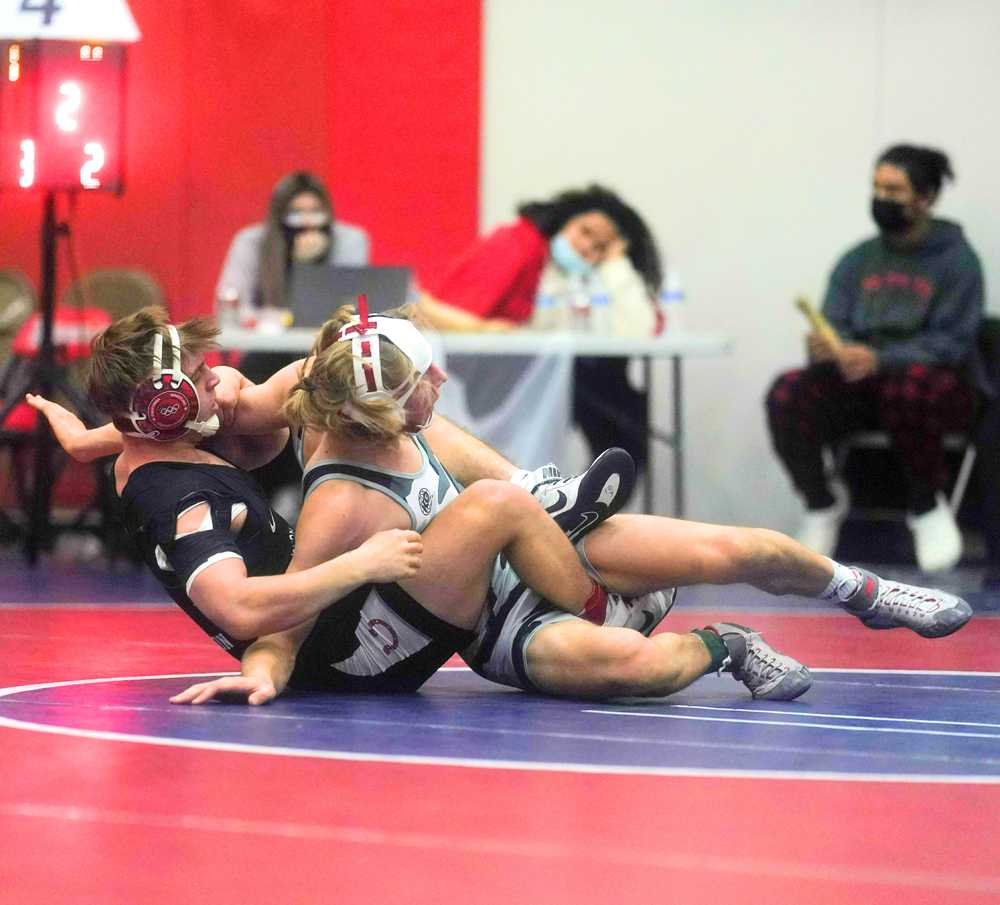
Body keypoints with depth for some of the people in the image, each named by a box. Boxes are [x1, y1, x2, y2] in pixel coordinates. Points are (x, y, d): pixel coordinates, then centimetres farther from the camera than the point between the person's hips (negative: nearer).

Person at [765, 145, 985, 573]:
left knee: (907, 383, -41)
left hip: (938, 384, -4)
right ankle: (821, 504, -2)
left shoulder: (956, 260, -3)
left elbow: (952, 343, -13)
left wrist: (880, 360, -29)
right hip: (859, 385, 4)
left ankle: (927, 506, -16)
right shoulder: (857, 261, 11)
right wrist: (825, 345, -22)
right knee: (786, 393, -26)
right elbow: (835, 326, 5)